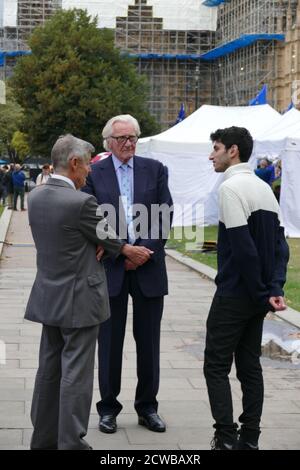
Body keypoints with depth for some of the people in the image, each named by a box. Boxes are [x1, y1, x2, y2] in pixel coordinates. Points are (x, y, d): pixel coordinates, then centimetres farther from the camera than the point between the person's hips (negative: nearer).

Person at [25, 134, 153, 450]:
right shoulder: (81, 202, -20)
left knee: (49, 368, 15)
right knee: (76, 374, -1)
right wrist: (128, 250, 14)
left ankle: (44, 439, 24)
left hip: (48, 298, 8)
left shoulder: (35, 197, 3)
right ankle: (71, 443, 4)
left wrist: (109, 247, 4)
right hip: (78, 299, -8)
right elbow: (106, 238, -4)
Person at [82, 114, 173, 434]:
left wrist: (145, 250, -10)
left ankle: (147, 407, 21)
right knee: (110, 340, 5)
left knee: (148, 341, 8)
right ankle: (108, 408, 17)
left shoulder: (154, 169, 6)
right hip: (110, 267, -1)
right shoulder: (94, 173, 2)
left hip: (148, 266, 1)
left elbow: (165, 216, 1)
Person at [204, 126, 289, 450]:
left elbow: (243, 247, -21)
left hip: (234, 293, -8)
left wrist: (260, 292, -13)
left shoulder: (231, 187, -14)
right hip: (258, 297, 8)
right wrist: (274, 289, -2)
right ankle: (249, 439, 17)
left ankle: (226, 438, -2)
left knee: (217, 365, 1)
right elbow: (280, 244, 6)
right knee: (249, 365, 12)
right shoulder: (264, 188, 11)